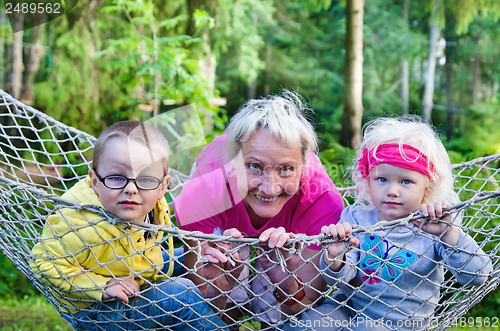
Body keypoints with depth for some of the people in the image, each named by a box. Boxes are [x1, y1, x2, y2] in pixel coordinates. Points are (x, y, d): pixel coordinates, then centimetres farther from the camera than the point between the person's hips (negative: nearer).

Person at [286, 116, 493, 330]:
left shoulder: (432, 227, -14)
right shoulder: (355, 218, -8)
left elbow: (477, 276, -22)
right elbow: (342, 279, -11)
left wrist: (449, 235, -37)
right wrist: (334, 258, -35)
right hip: (349, 307, 2)